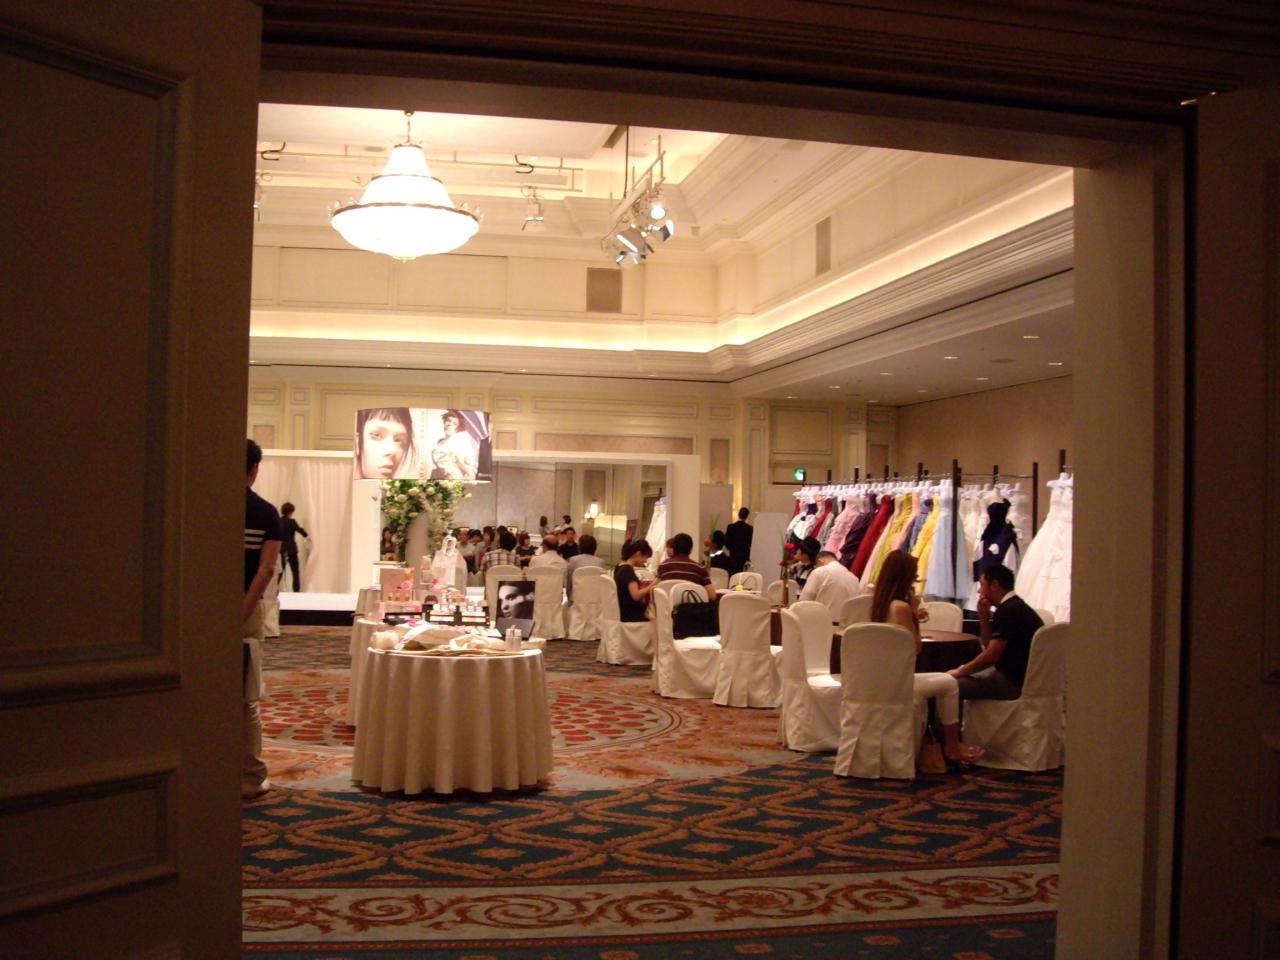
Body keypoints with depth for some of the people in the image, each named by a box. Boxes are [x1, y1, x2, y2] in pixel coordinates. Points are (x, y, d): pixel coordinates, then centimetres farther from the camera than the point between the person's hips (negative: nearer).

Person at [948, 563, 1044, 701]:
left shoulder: (1008, 610, -16)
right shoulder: (1013, 607, 14)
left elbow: (991, 656, -20)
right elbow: (989, 647, 18)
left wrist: (960, 671, -8)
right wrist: (984, 617, 5)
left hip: (1014, 681, -11)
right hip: (1013, 674, 11)